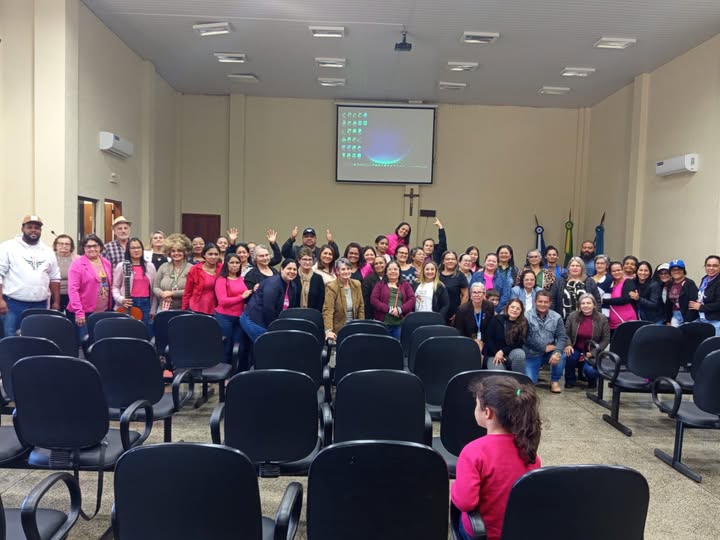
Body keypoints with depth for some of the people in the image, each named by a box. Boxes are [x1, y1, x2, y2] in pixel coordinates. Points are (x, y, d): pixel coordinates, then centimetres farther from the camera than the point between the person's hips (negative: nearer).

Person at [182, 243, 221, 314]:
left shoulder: (222, 269, 0)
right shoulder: (195, 270, -2)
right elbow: (187, 293, 4)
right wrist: (184, 310, 4)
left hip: (215, 312, 1)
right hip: (196, 311, -1)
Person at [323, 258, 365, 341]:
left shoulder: (357, 284, 3)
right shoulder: (331, 287, -13)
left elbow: (361, 307, 9)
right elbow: (328, 310, -20)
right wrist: (328, 331, -31)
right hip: (338, 329, -4)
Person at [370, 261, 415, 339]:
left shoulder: (405, 285, 14)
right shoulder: (380, 285, 11)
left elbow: (412, 299, 3)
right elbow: (373, 299, 0)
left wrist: (400, 309, -14)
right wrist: (389, 309, -12)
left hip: (401, 322, 1)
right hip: (383, 322, 0)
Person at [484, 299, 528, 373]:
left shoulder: (523, 323, -2)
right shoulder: (496, 319, -3)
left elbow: (519, 343, -6)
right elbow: (488, 338, -1)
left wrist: (503, 351, -17)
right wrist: (497, 353, -13)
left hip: (512, 352, 2)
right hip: (494, 354, -1)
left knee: (520, 353, -34)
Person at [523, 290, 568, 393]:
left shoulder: (556, 317, -3)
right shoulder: (527, 317, -12)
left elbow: (562, 337, -9)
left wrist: (557, 352, -28)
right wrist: (544, 348, -18)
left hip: (550, 353, 2)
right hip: (532, 354, -2)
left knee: (561, 355, -30)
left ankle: (555, 381, -3)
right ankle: (534, 370, 22)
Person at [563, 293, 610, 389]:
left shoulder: (602, 319, -8)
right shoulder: (572, 316, -5)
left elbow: (606, 339, -5)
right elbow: (566, 333, 2)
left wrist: (593, 352, -15)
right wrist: (568, 345, -19)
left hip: (592, 352, -1)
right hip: (576, 349, 2)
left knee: (589, 370, -28)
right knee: (569, 356, -32)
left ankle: (592, 381, 16)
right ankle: (570, 380, 0)